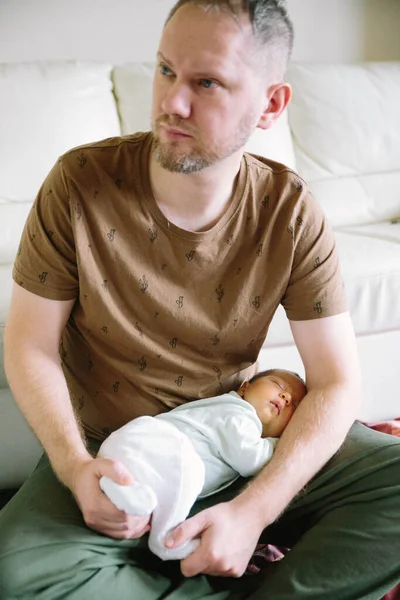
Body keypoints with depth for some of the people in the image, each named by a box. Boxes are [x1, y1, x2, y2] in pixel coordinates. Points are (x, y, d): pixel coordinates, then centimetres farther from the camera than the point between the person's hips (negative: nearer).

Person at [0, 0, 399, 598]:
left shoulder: (291, 213, -11)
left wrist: (253, 512, -24)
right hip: (109, 454, 0)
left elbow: (336, 380, -11)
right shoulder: (81, 184, -14)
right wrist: (75, 466, -25)